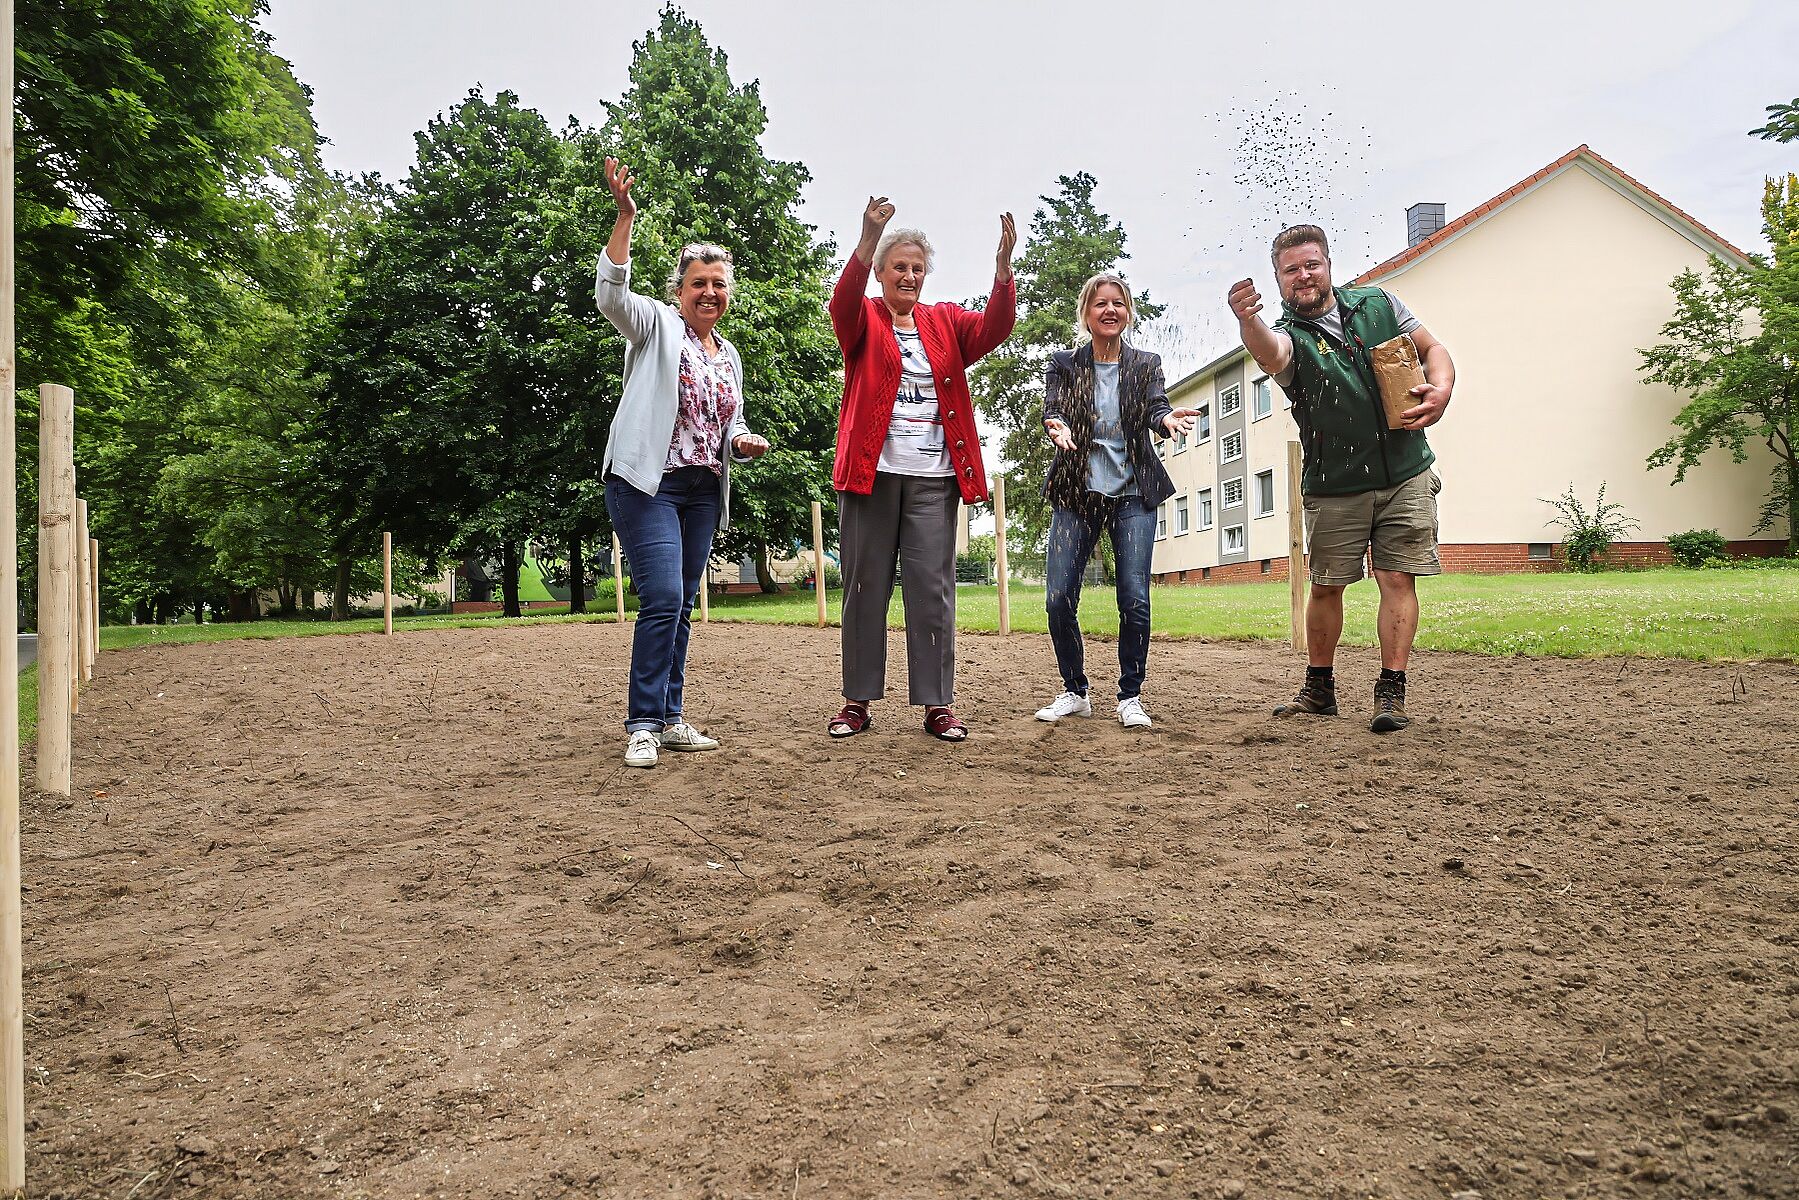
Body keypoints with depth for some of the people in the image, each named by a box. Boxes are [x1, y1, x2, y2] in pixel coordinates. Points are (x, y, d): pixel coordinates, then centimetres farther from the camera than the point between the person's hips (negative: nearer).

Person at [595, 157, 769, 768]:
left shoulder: (729, 356, 19)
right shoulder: (656, 325, 2)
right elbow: (610, 293, -18)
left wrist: (743, 442, 3)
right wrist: (625, 216, -26)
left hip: (703, 491, 7)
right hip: (649, 483, -7)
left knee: (681, 606, 9)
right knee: (662, 598, -16)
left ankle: (669, 718, 16)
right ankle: (642, 725, -8)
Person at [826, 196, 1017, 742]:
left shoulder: (945, 322, 16)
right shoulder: (863, 319, 8)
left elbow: (995, 327, -1)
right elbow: (843, 302, -15)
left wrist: (1003, 264, -18)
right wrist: (868, 240, -31)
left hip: (934, 477, 2)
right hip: (870, 471, -2)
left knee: (933, 589, 0)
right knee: (865, 585, 3)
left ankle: (937, 704, 4)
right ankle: (858, 699, 11)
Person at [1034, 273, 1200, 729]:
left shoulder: (1146, 364, 8)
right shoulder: (1064, 364, 8)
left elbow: (1156, 408, -6)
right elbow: (1051, 409, -6)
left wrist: (1168, 419, -30)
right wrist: (1056, 427, -30)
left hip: (1133, 494, 0)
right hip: (1076, 492, 0)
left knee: (1135, 599, -9)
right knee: (1059, 599, -6)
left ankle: (1130, 697, 7)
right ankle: (1074, 692, 13)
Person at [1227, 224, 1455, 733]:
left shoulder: (1379, 303, 8)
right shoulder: (1288, 335, -3)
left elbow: (1433, 349, 15)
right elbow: (1270, 354, -29)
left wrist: (1440, 389, -9)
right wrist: (1247, 321, -52)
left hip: (1406, 476, 1)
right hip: (1334, 489, -1)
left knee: (1398, 579, -3)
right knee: (1326, 585, 5)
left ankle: (1391, 691, 0)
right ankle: (1319, 688, 19)